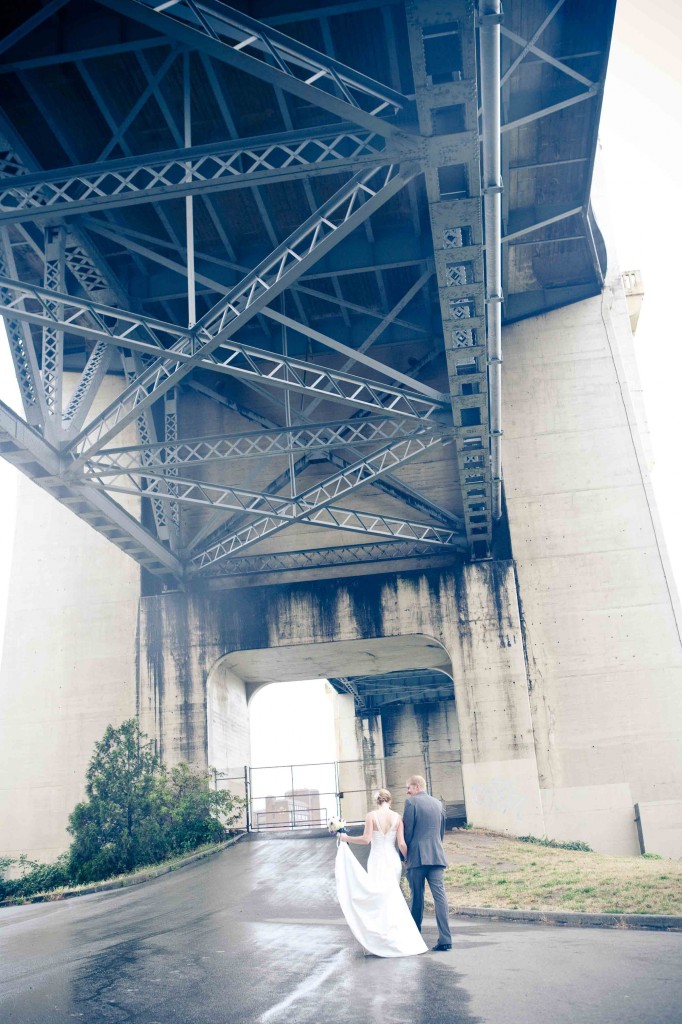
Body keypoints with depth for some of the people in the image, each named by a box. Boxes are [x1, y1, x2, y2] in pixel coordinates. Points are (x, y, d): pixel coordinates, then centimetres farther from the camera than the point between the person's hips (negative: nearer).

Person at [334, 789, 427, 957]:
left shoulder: (371, 815, -7)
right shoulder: (397, 817, 0)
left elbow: (366, 839, -14)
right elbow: (401, 844, -3)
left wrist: (347, 838, -1)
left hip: (377, 861, -3)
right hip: (393, 860, 3)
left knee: (379, 899, 6)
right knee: (393, 900, 14)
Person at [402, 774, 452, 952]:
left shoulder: (411, 802, -4)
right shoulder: (438, 804, 14)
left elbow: (407, 831, -6)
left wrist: (404, 856, 3)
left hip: (416, 857, -4)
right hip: (436, 856, 4)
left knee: (417, 898, 6)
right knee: (439, 895, -1)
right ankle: (445, 939, -9)